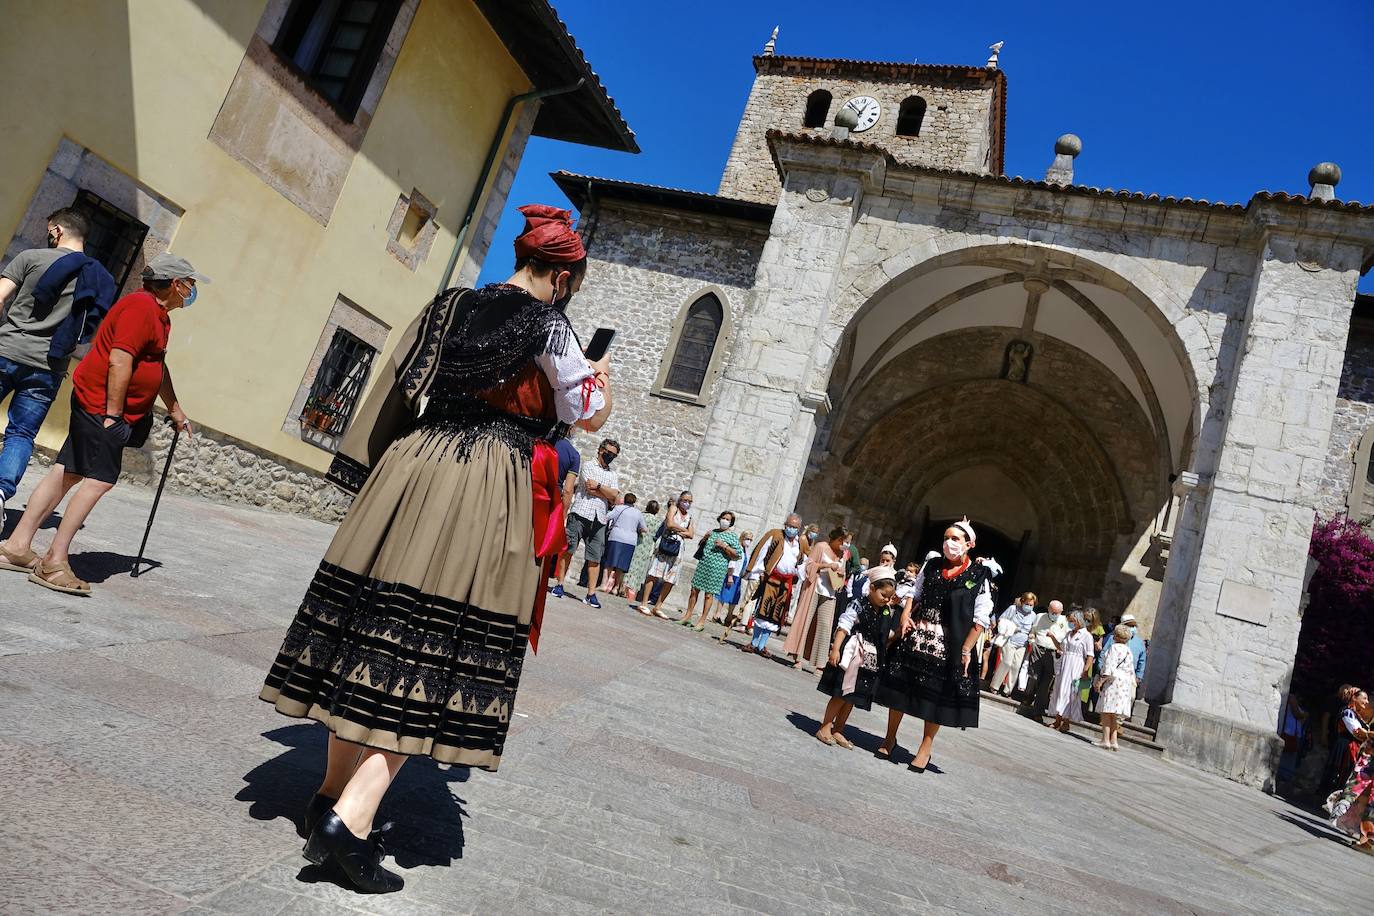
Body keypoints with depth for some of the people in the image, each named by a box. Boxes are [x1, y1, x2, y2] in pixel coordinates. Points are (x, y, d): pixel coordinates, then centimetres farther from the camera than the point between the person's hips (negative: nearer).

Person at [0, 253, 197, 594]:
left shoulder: (157, 312, 19)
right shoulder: (141, 306, -14)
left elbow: (158, 367, 30)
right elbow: (119, 362, -21)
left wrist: (175, 410, 34)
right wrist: (112, 414, -21)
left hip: (94, 404, 10)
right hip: (101, 404, -10)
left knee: (67, 473, 10)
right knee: (100, 479, -11)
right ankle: (54, 562, -8)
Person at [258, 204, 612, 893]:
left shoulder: (449, 305, 14)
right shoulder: (548, 327, -4)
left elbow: (395, 390, 17)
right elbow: (589, 416, 5)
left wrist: (375, 472, 24)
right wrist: (602, 379, 26)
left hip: (410, 475, 7)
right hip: (487, 503, -7)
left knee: (374, 642, 13)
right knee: (435, 661, -1)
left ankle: (333, 795, 26)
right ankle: (349, 822, -5)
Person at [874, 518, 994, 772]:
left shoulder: (979, 576, -7)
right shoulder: (931, 566, 5)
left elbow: (981, 619, -7)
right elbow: (914, 594, 17)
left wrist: (966, 650, -11)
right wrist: (905, 615, -1)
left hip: (948, 645, -3)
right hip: (916, 636, 4)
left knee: (937, 694, 6)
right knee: (900, 683, 9)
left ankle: (925, 747, 23)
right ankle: (890, 738, 26)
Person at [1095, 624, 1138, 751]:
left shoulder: (1114, 648, -8)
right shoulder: (1128, 651, 16)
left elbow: (1109, 668, -16)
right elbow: (1131, 670, 18)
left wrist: (1101, 680, -15)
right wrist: (1133, 684, 22)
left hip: (1113, 682, -8)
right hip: (1125, 684, 8)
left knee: (1106, 711, -6)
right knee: (1115, 713, 11)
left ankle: (1105, 740, -10)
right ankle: (1113, 740, 9)